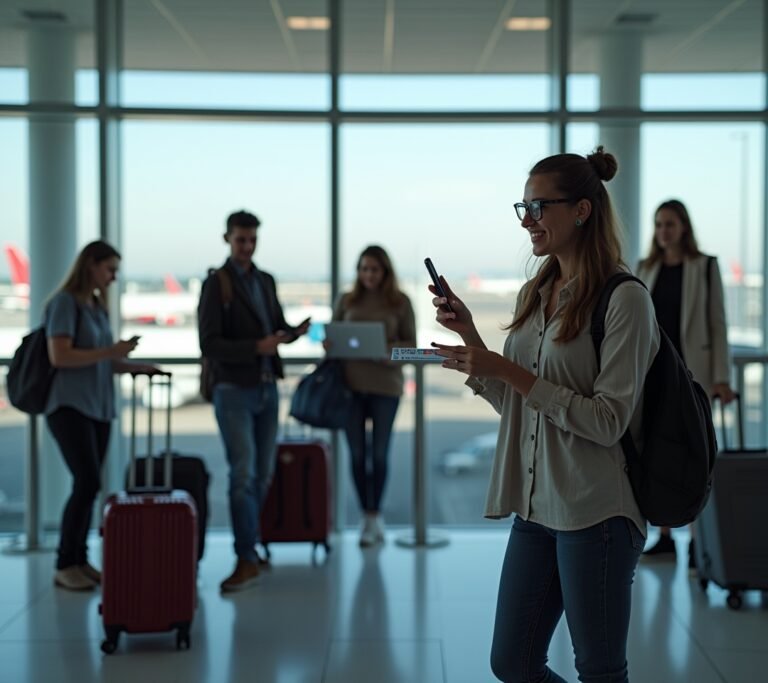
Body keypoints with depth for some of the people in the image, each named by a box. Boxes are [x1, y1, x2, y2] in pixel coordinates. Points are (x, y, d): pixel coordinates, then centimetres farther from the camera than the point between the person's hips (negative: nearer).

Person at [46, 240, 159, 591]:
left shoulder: (98, 307, 15)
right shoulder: (65, 302, -7)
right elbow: (59, 356, -16)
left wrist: (137, 367, 6)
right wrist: (110, 351, -17)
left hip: (98, 407, 7)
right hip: (70, 406, -7)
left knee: (89, 485, 5)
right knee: (88, 482, -14)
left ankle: (79, 560, 11)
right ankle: (65, 565, -5)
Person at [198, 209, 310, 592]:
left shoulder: (266, 281, 13)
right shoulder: (216, 284, -6)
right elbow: (209, 344, -12)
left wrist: (295, 332, -5)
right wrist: (256, 347, -24)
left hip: (266, 388, 6)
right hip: (234, 390, -6)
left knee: (263, 474, 9)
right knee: (243, 474, -11)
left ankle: (248, 547, 22)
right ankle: (246, 559, -8)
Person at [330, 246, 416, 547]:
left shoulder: (400, 302, 2)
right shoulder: (347, 301, 8)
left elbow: (410, 344, 1)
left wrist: (385, 350, -17)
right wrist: (330, 346, -9)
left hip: (386, 385, -2)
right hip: (351, 384, 2)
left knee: (379, 453, 2)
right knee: (357, 453, 4)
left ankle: (373, 516, 13)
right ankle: (369, 517, 16)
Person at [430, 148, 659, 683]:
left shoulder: (624, 299, -12)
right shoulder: (535, 294, 11)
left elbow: (608, 422, -16)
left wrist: (508, 370, -19)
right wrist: (471, 339, 2)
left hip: (595, 512, -7)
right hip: (534, 507, 8)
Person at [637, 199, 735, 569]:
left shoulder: (705, 267, -1)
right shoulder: (646, 269, 9)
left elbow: (717, 323, -3)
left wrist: (721, 377, -9)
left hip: (691, 371, -4)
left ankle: (696, 541, -2)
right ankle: (664, 537, 13)